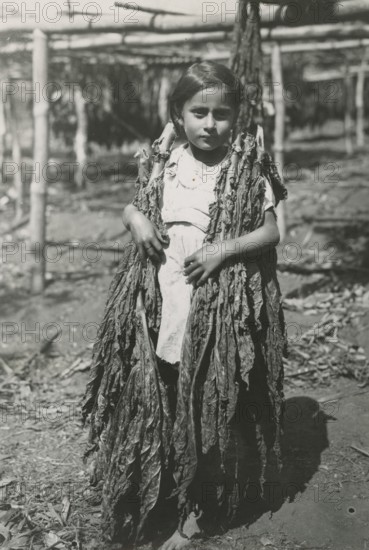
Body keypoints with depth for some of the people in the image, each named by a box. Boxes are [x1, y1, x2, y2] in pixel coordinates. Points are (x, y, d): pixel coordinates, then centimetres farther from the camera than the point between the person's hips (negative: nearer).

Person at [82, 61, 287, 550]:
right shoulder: (165, 164, 5)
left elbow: (271, 232, -5)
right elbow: (131, 204, 17)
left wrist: (224, 249, -19)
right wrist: (136, 219, -6)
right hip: (167, 299, 3)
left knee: (213, 406, 5)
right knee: (167, 402, 12)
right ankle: (163, 491, 32)